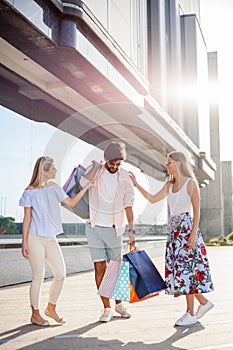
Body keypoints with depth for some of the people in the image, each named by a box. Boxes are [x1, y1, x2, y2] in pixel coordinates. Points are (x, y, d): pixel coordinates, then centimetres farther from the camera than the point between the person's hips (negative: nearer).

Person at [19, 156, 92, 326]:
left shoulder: (54, 188, 9)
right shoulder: (30, 192, -7)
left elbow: (71, 202, 16)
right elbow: (27, 218, -5)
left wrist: (86, 188, 9)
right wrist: (24, 242, -7)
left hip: (51, 238, 6)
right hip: (35, 239, -6)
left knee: (61, 274, 3)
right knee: (38, 277, 0)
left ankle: (51, 308, 23)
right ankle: (35, 314, 17)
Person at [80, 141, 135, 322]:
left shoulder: (125, 177, -1)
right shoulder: (96, 171, -2)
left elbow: (128, 206, 4)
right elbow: (84, 182, -21)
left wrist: (131, 230, 1)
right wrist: (96, 166, -12)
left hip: (114, 229, 1)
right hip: (95, 228, -1)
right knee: (100, 267, -1)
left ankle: (119, 303, 28)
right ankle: (107, 308, 8)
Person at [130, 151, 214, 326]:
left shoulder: (191, 183, -7)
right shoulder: (169, 185, 12)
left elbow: (196, 211, -9)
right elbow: (153, 199, 16)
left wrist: (193, 234, -16)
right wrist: (136, 184, 10)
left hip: (187, 228, -7)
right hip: (174, 229, 7)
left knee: (186, 268, -5)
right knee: (177, 269, 7)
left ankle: (190, 314, 5)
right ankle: (204, 302, 22)